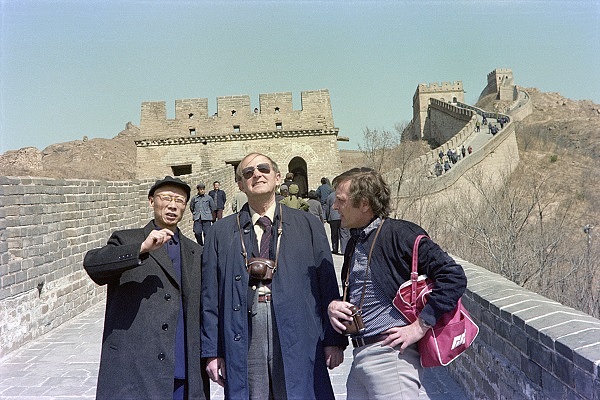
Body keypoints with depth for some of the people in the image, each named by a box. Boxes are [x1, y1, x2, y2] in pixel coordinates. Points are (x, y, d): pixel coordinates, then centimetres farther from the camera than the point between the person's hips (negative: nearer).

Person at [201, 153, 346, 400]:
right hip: (245, 337, 1)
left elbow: (327, 284, 5)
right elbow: (210, 294, 7)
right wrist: (212, 351, 4)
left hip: (297, 338, 0)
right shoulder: (221, 232, 9)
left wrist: (334, 340, 1)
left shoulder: (308, 225, 8)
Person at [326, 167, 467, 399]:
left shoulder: (398, 233, -11)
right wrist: (333, 306, 3)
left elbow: (454, 277, -17)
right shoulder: (354, 243, 14)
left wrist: (420, 326, -17)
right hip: (359, 357, 8)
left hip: (390, 353, -8)